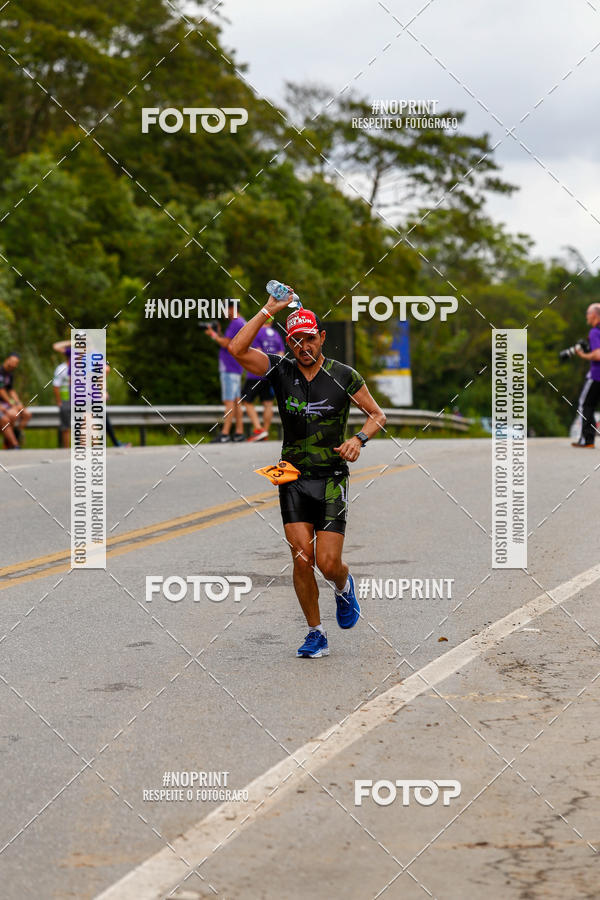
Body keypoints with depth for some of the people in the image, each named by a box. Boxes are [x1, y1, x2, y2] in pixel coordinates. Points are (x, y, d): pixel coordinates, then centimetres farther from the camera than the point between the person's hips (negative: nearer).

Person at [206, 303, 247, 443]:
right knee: (236, 401, 9)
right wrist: (218, 334, 13)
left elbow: (225, 344, -17)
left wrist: (213, 335, -3)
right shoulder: (242, 323, 18)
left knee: (229, 401, -12)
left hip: (229, 369, -10)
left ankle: (225, 434, -15)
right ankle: (239, 432, 10)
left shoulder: (236, 324, -13)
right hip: (234, 368, 10)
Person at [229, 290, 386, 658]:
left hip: (332, 479, -1)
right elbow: (238, 349, -12)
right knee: (302, 559, -7)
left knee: (328, 563, -6)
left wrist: (359, 438, -12)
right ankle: (316, 634, 8)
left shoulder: (344, 376, -2)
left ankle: (344, 586, 31)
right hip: (294, 477, 1)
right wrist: (269, 310, -13)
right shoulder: (281, 371, 1)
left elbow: (377, 414, 7)